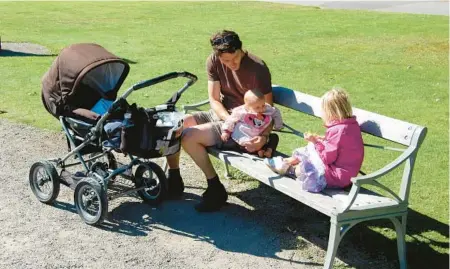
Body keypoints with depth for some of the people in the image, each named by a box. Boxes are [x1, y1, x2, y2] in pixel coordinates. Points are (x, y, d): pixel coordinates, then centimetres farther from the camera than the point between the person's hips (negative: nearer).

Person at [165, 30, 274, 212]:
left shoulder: (258, 68, -20)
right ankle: (173, 181, 9)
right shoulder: (213, 62, -5)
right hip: (221, 115, 6)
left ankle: (215, 189, -10)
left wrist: (263, 137, -33)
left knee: (188, 136, -25)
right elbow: (214, 100, -3)